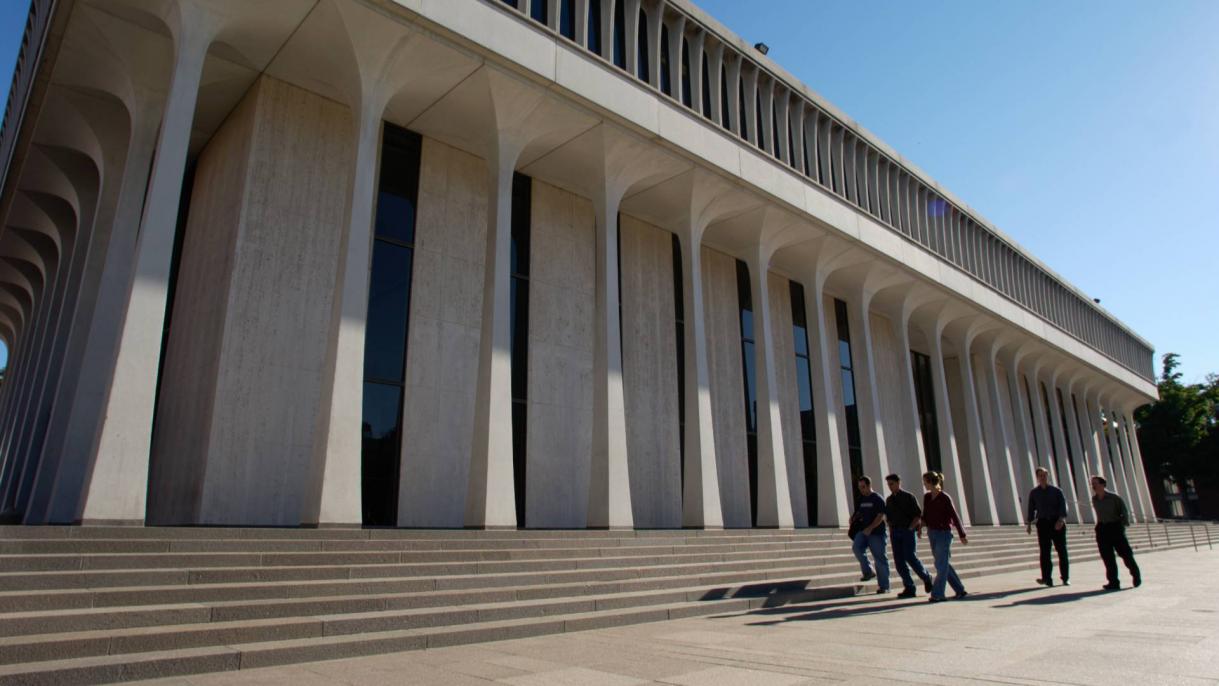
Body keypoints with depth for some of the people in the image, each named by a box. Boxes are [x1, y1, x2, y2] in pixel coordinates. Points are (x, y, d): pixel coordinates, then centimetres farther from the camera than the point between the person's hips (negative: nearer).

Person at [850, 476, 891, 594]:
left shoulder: (878, 499, -7)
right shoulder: (861, 500, 12)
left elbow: (881, 516, -14)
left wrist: (870, 528, -22)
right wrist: (853, 519, 2)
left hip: (877, 533, -5)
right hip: (863, 531, 6)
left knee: (880, 559, -1)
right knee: (856, 547, -20)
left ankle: (884, 586, 8)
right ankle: (868, 572, -4)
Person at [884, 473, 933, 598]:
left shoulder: (908, 497, -2)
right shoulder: (889, 500, 13)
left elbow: (918, 515, -4)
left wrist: (910, 527, -12)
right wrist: (891, 531, 7)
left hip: (908, 531, -5)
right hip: (895, 532, 5)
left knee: (910, 557, -12)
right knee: (899, 561, -1)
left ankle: (926, 578, 12)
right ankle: (909, 588, 5)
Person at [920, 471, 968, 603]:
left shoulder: (945, 498, -13)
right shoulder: (926, 497, 6)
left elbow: (955, 517, -8)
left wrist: (962, 535, -5)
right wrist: (922, 522, -3)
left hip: (943, 533, -7)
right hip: (932, 533, 7)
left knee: (941, 565, -2)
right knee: (943, 564, 12)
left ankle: (937, 594, 3)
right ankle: (960, 590, 22)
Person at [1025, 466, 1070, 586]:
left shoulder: (1056, 491, 5)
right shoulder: (1034, 492, 10)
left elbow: (1063, 506, -5)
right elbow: (1031, 509, 11)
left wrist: (1061, 519, -21)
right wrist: (1029, 523, 2)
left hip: (1057, 523, -1)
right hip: (1042, 523, 1)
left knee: (1062, 550, 3)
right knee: (1045, 552, -3)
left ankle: (1065, 578, 12)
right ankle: (1047, 579, -2)